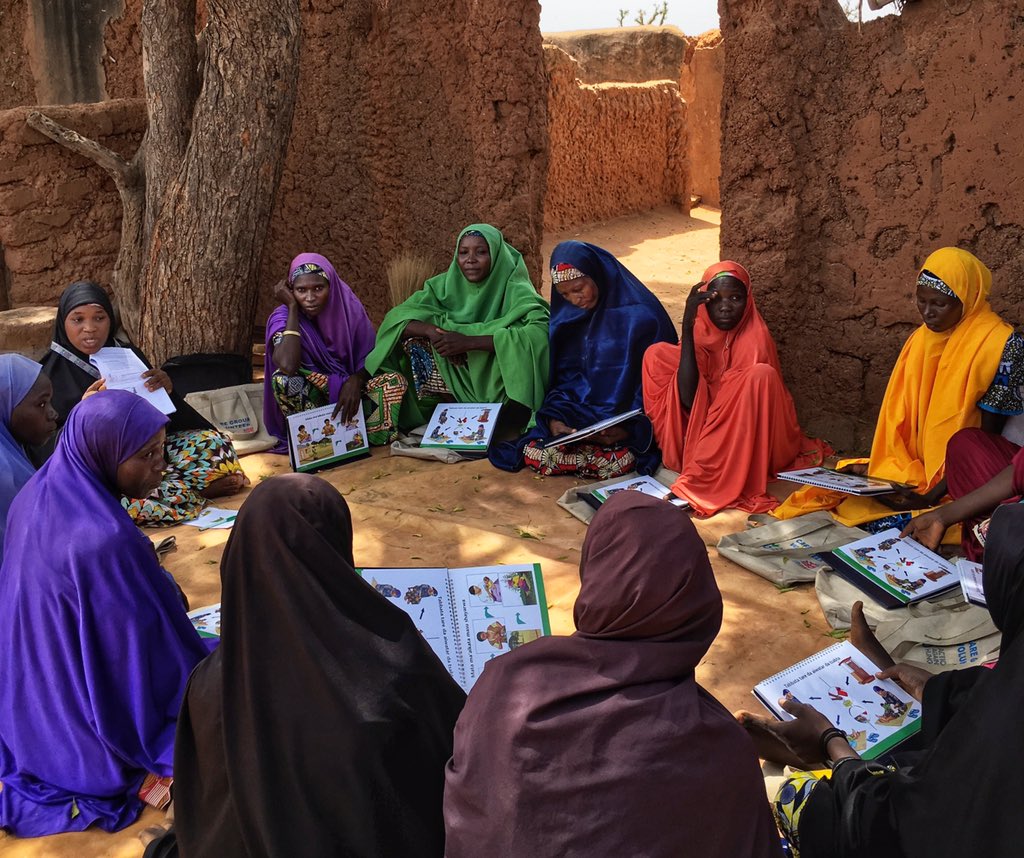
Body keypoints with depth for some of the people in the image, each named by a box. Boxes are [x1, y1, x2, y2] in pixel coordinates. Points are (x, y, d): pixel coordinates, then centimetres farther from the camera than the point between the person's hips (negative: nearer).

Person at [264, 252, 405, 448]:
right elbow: (288, 366, -38)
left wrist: (355, 381, -28)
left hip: (348, 389, 2)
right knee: (282, 379, -34)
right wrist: (292, 307, -28)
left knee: (394, 380, -23)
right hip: (309, 394, -2)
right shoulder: (283, 318, -19)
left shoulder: (349, 308, -12)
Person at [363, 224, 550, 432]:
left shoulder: (515, 291, -16)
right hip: (458, 379, 4)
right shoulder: (445, 286, -3)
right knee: (415, 339, -14)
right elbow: (396, 318, -7)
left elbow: (540, 332, -35)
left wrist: (469, 341, -39)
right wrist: (431, 330, -30)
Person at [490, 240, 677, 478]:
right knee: (533, 453, -20)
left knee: (613, 462, -32)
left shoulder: (640, 316, -9)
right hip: (579, 413, 4)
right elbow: (564, 375, 8)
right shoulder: (567, 316, 8)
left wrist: (628, 428, -22)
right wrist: (554, 417, -12)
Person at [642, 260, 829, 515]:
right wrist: (687, 326, -22)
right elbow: (688, 399, -18)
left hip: (746, 449, -3)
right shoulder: (701, 333, -2)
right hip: (701, 441, 3)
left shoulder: (755, 338, -11)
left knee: (760, 376, -30)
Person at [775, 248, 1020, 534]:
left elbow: (987, 438, -13)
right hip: (910, 473, 6)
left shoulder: (1000, 346, -12)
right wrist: (880, 468, -5)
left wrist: (934, 494, -21)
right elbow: (900, 415, 10)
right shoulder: (920, 339, 7)